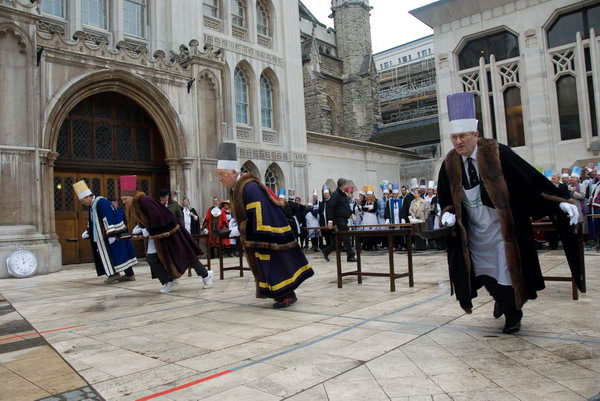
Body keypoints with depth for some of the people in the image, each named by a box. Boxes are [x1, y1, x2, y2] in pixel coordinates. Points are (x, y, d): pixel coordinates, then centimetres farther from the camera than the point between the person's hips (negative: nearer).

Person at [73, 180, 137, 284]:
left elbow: (109, 218, -24)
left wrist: (111, 234, -26)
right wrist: (87, 232, 18)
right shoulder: (92, 206, 14)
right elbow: (92, 222, 25)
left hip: (114, 234, -10)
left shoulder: (101, 202, -16)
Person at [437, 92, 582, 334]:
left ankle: (513, 314, 29)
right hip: (474, 230, 4)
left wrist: (560, 202, -24)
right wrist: (447, 212, -11)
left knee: (506, 270, 4)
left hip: (502, 226, -4)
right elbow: (444, 196, 7)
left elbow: (531, 178, -19)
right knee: (484, 272, 13)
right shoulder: (450, 164, -6)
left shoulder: (497, 153, -19)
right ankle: (501, 300, 45)